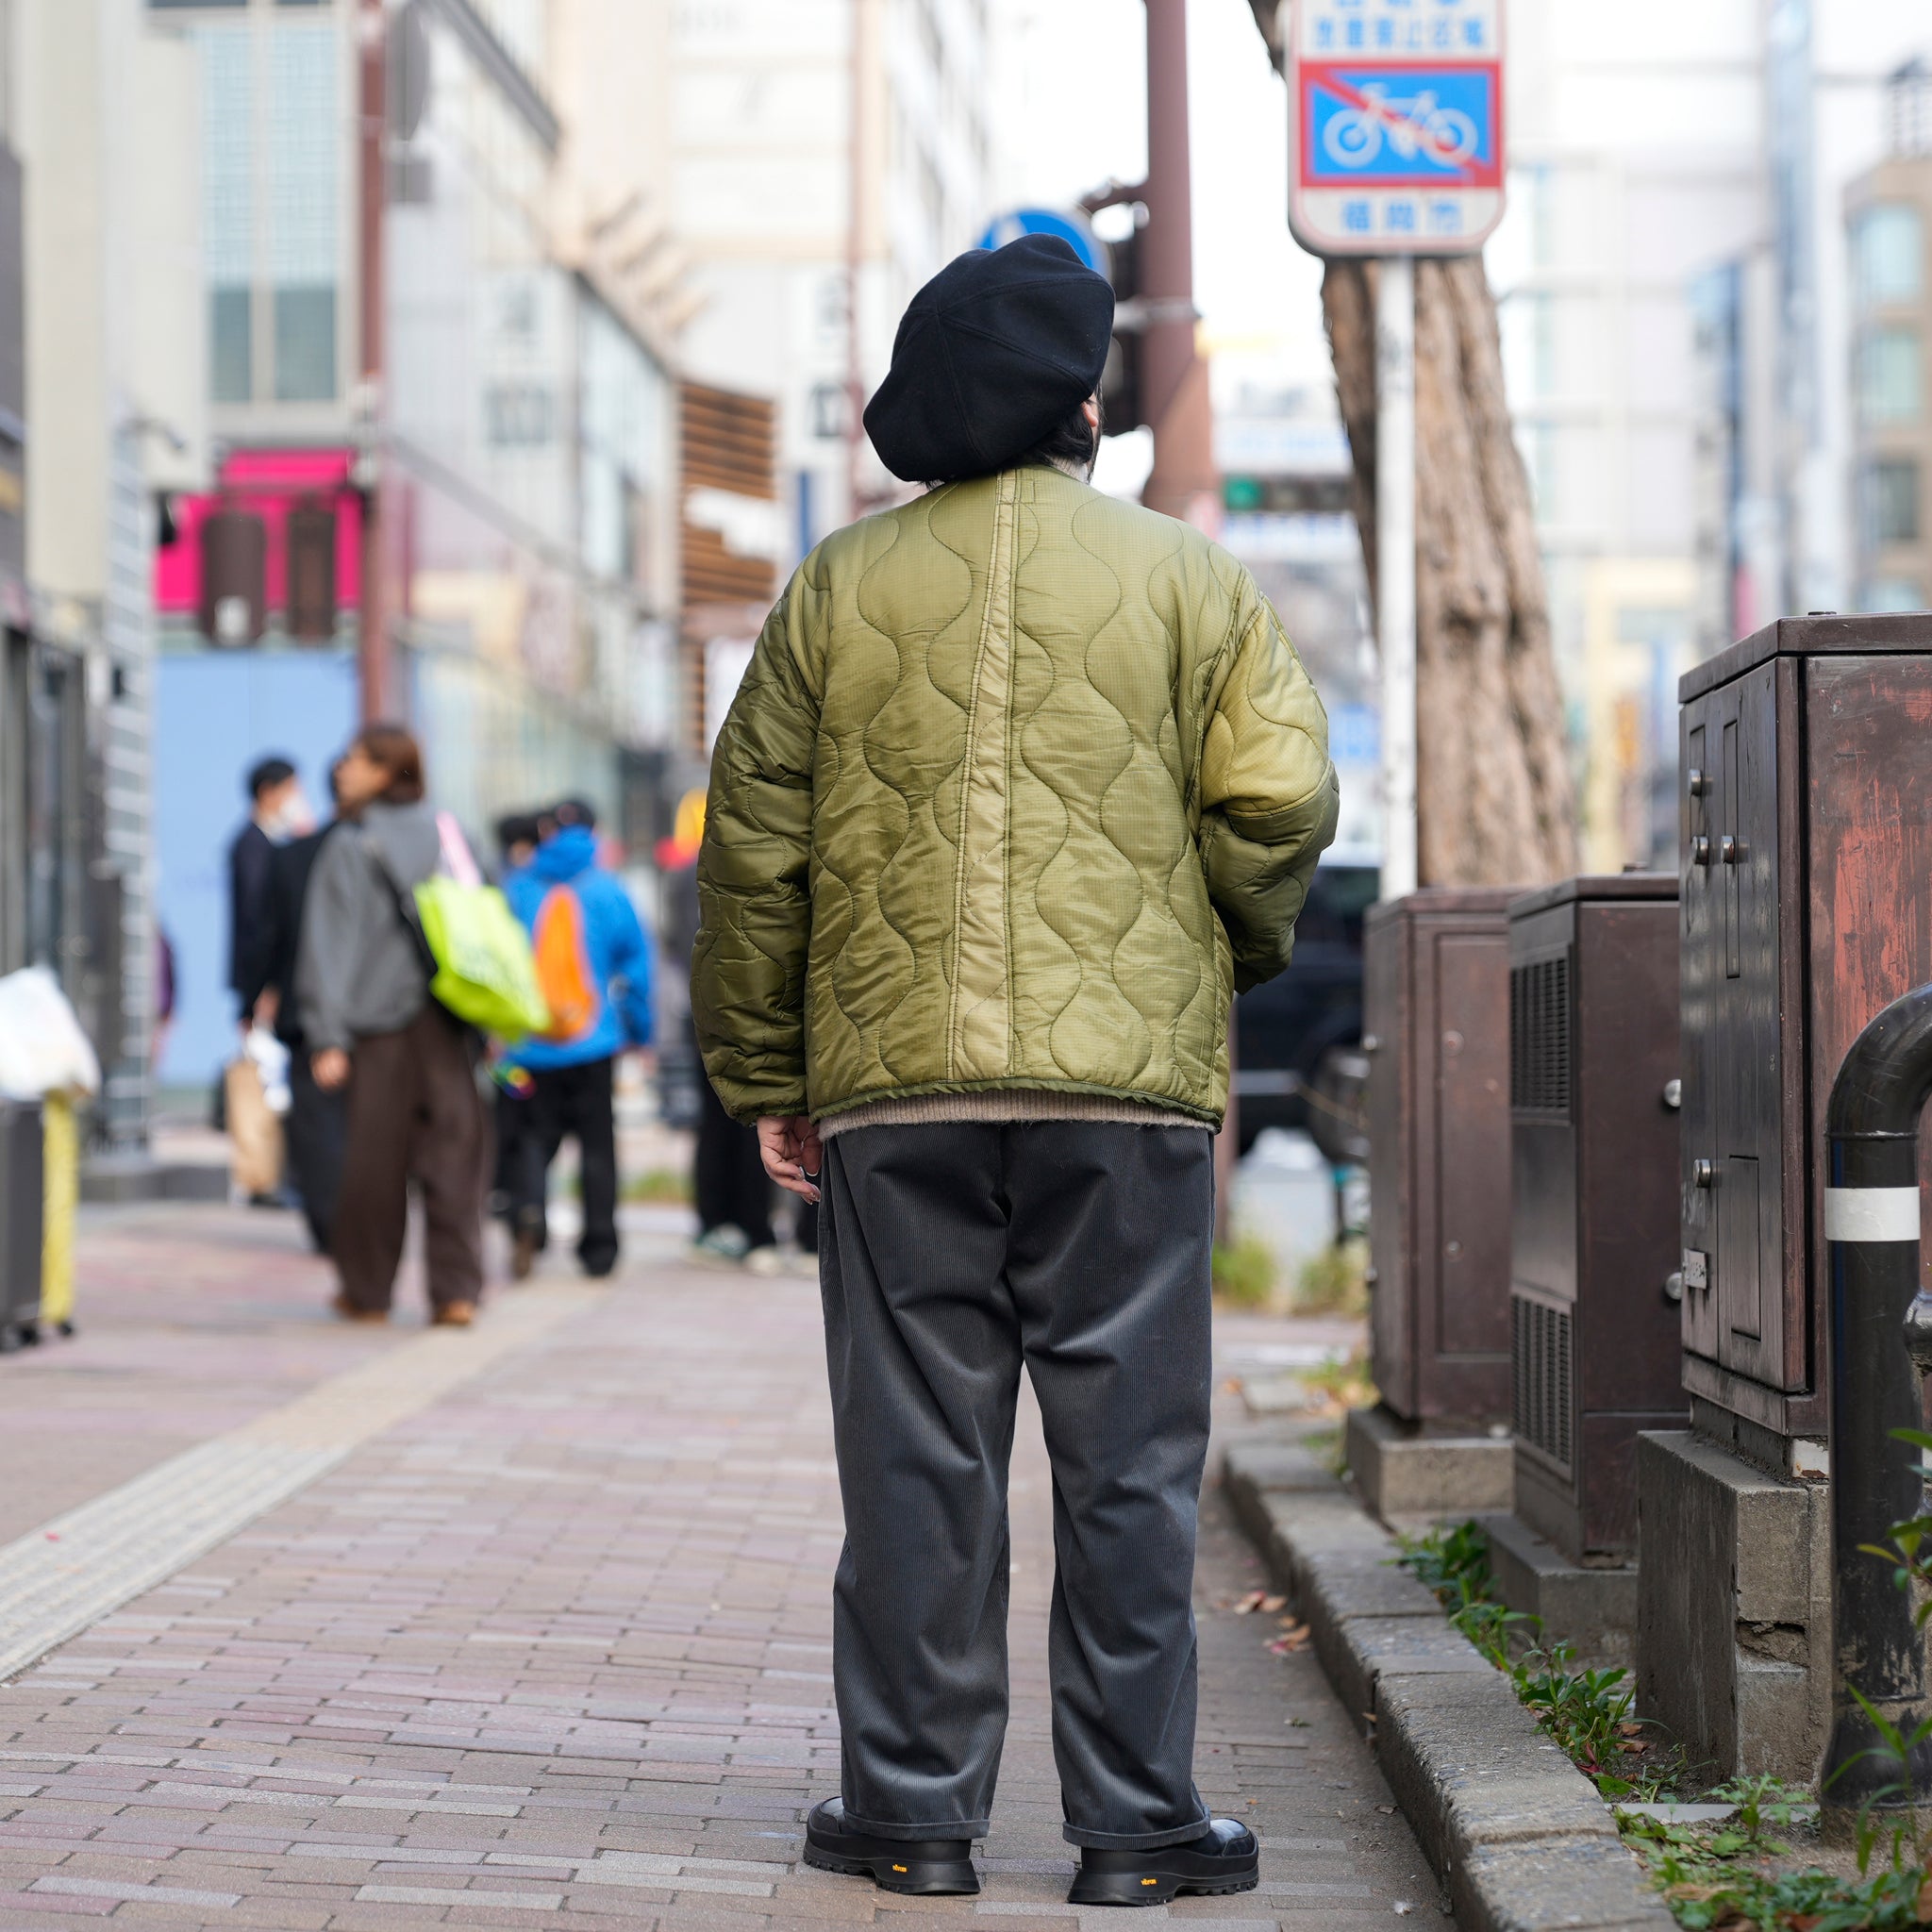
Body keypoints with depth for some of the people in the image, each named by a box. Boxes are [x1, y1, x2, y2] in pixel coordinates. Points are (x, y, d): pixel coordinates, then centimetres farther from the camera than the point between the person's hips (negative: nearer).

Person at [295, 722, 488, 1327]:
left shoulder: (348, 848, -4)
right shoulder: (450, 837, 9)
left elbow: (330, 945, -8)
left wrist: (328, 1037, -9)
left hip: (380, 1026, -3)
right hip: (449, 1026, 3)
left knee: (376, 1159, 6)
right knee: (453, 1152, 2)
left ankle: (368, 1291, 16)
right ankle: (457, 1288, -4)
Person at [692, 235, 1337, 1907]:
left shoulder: (838, 589, 8)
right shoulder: (1183, 576, 4)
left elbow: (755, 841, 8)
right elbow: (1278, 796, -4)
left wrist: (765, 1076, 15)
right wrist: (1240, 948, 16)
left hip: (895, 1087, 1)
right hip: (1129, 1082, -1)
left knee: (917, 1452, 5)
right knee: (1128, 1454, 3)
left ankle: (915, 1805, 10)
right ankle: (1134, 1819, 6)